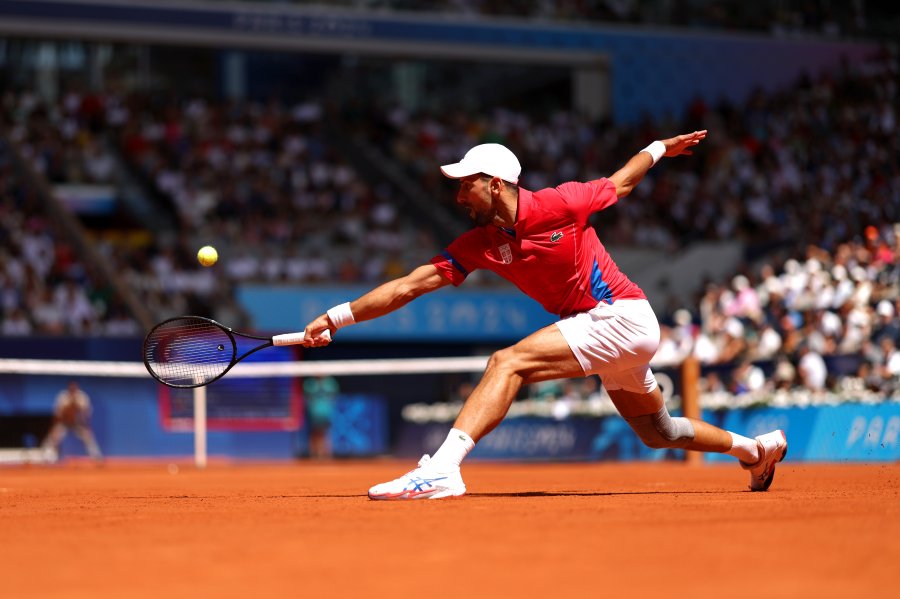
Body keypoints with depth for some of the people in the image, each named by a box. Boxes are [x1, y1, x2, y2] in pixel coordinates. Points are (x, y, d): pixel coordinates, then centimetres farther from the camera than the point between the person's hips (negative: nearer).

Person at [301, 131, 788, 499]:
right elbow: (408, 286, -4)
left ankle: (442, 468, -35)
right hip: (607, 331, 8)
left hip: (622, 315, -8)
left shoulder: (560, 204, -15)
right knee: (657, 433, 23)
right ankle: (757, 448, 46)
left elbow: (620, 183, 6)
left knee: (508, 362, -24)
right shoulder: (478, 244, 0)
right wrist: (338, 317, -12)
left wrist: (660, 148, 9)